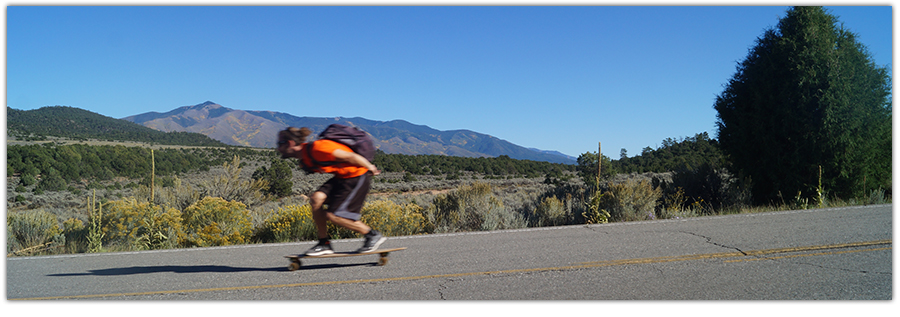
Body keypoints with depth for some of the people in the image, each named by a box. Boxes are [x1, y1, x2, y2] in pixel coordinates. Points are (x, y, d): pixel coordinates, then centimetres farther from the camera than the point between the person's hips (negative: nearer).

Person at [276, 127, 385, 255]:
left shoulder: (316, 149, -26)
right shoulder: (303, 156, 5)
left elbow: (349, 156, -21)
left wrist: (370, 167, -8)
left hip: (358, 177, -8)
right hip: (341, 177, 9)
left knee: (333, 216, -11)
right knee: (316, 198, -10)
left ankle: (373, 235, 5)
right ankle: (324, 244, 0)